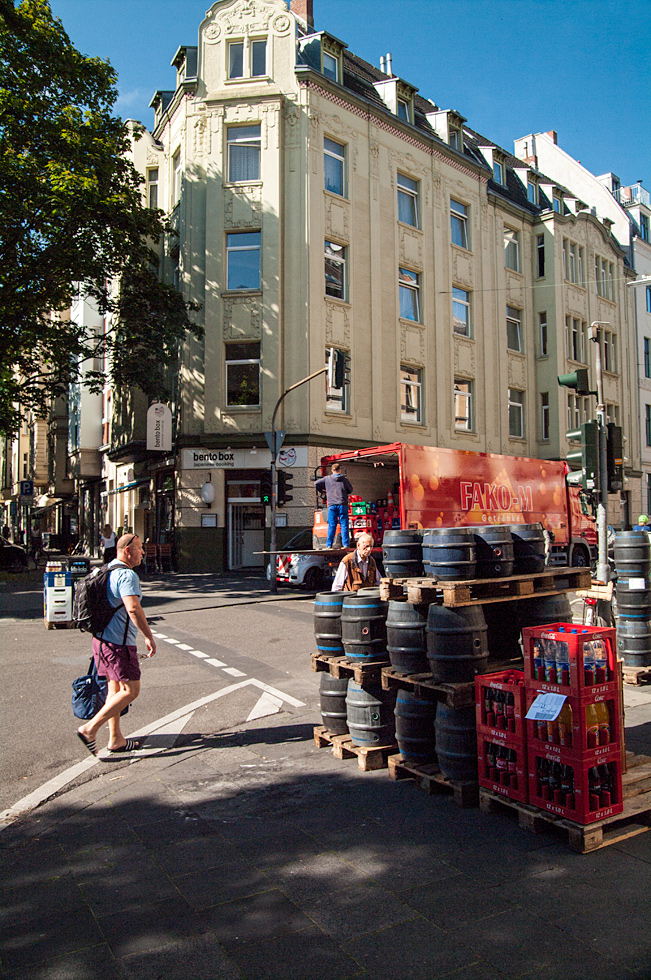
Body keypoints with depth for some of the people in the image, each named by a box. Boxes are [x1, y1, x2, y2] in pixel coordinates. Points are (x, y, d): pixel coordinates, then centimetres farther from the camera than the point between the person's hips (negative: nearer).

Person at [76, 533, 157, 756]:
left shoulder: (107, 571, 14)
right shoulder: (127, 575, -18)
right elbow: (133, 609, -29)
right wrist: (149, 637, -24)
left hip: (102, 637, 10)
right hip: (119, 642, -10)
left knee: (115, 688, 16)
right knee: (131, 690, -3)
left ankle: (115, 739, 22)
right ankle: (90, 729, -2)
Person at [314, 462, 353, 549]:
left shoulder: (327, 479, 6)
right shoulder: (345, 479, 6)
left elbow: (316, 483, 7)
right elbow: (350, 490, 14)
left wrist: (322, 491, 22)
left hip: (331, 505, 1)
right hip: (342, 504, -1)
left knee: (332, 525, 3)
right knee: (344, 525, 2)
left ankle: (329, 545, 2)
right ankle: (345, 544, 0)